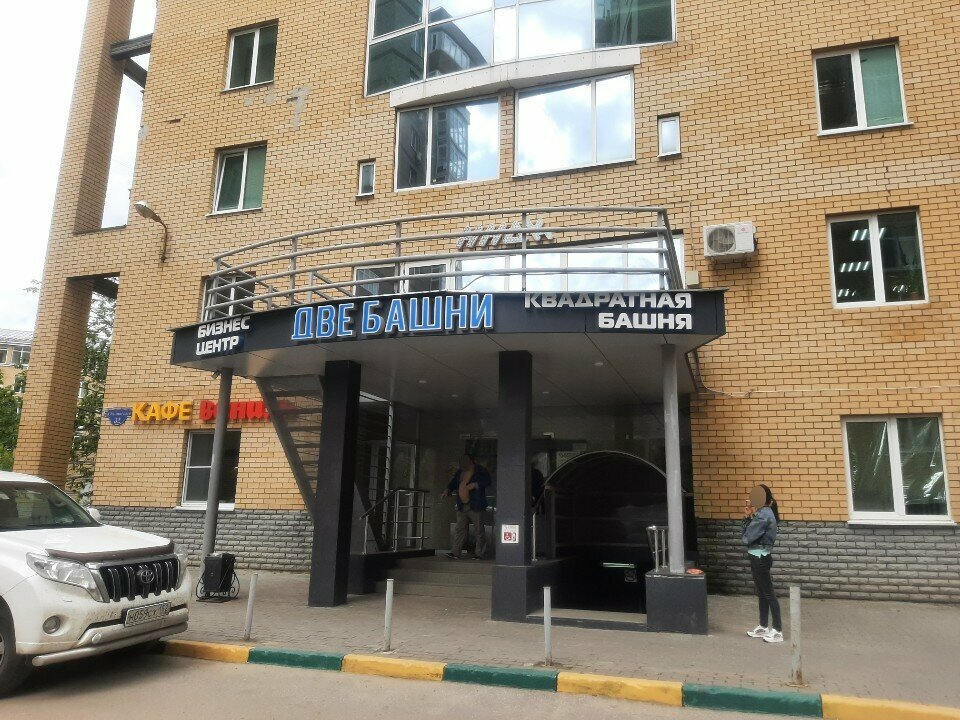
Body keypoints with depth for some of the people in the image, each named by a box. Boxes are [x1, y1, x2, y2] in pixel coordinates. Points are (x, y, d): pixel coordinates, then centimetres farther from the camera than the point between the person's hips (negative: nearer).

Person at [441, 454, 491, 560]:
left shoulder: (480, 471, -1)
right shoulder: (459, 473, 17)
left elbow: (487, 482, -13)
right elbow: (453, 484, 23)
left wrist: (475, 485, -25)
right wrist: (447, 491, 4)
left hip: (475, 507, -6)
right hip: (462, 507, 6)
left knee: (479, 530, -2)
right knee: (460, 529, 3)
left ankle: (479, 553, 4)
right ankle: (456, 552, 3)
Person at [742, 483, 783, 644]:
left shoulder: (763, 514, -19)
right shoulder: (764, 512, 12)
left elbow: (747, 537, -19)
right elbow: (751, 533, 11)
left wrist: (748, 517, -2)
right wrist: (748, 517, 1)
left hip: (760, 558, -10)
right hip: (759, 557, 10)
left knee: (768, 593, -4)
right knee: (762, 593, 16)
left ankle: (778, 631, 2)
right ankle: (763, 627, 26)